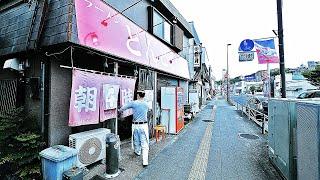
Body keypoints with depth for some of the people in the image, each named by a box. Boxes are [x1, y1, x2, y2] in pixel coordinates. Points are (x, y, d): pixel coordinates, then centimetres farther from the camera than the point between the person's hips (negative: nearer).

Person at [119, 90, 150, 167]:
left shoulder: (133, 103, -8)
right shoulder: (146, 104, 2)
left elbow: (123, 108, 0)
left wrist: (120, 111, 21)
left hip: (135, 125, 0)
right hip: (144, 125, 1)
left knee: (136, 140, 22)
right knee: (144, 144, 3)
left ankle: (137, 152, 48)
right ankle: (145, 161, 3)